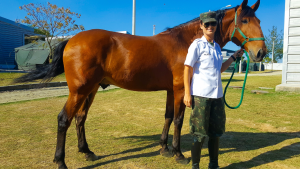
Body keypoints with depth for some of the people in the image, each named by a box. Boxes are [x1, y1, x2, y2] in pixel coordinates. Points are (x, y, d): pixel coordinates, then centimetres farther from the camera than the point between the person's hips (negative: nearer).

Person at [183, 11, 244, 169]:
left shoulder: (217, 47, 14)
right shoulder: (197, 45, -6)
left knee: (216, 131, 14)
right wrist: (187, 93, -13)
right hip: (200, 95, -7)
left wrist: (234, 56, 19)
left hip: (217, 95, 7)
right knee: (199, 133, 1)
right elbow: (187, 69, -9)